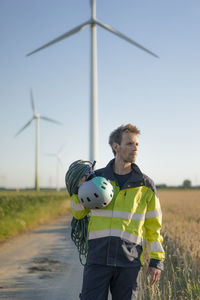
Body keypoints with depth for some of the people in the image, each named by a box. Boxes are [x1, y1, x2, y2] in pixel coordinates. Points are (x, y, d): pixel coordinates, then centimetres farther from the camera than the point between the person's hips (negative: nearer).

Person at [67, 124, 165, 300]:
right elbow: (78, 213, 13)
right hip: (98, 258, 0)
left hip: (129, 261, 0)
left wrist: (157, 261, 3)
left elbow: (153, 225, 8)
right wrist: (79, 190, -6)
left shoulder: (146, 185, 5)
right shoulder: (96, 178, 6)